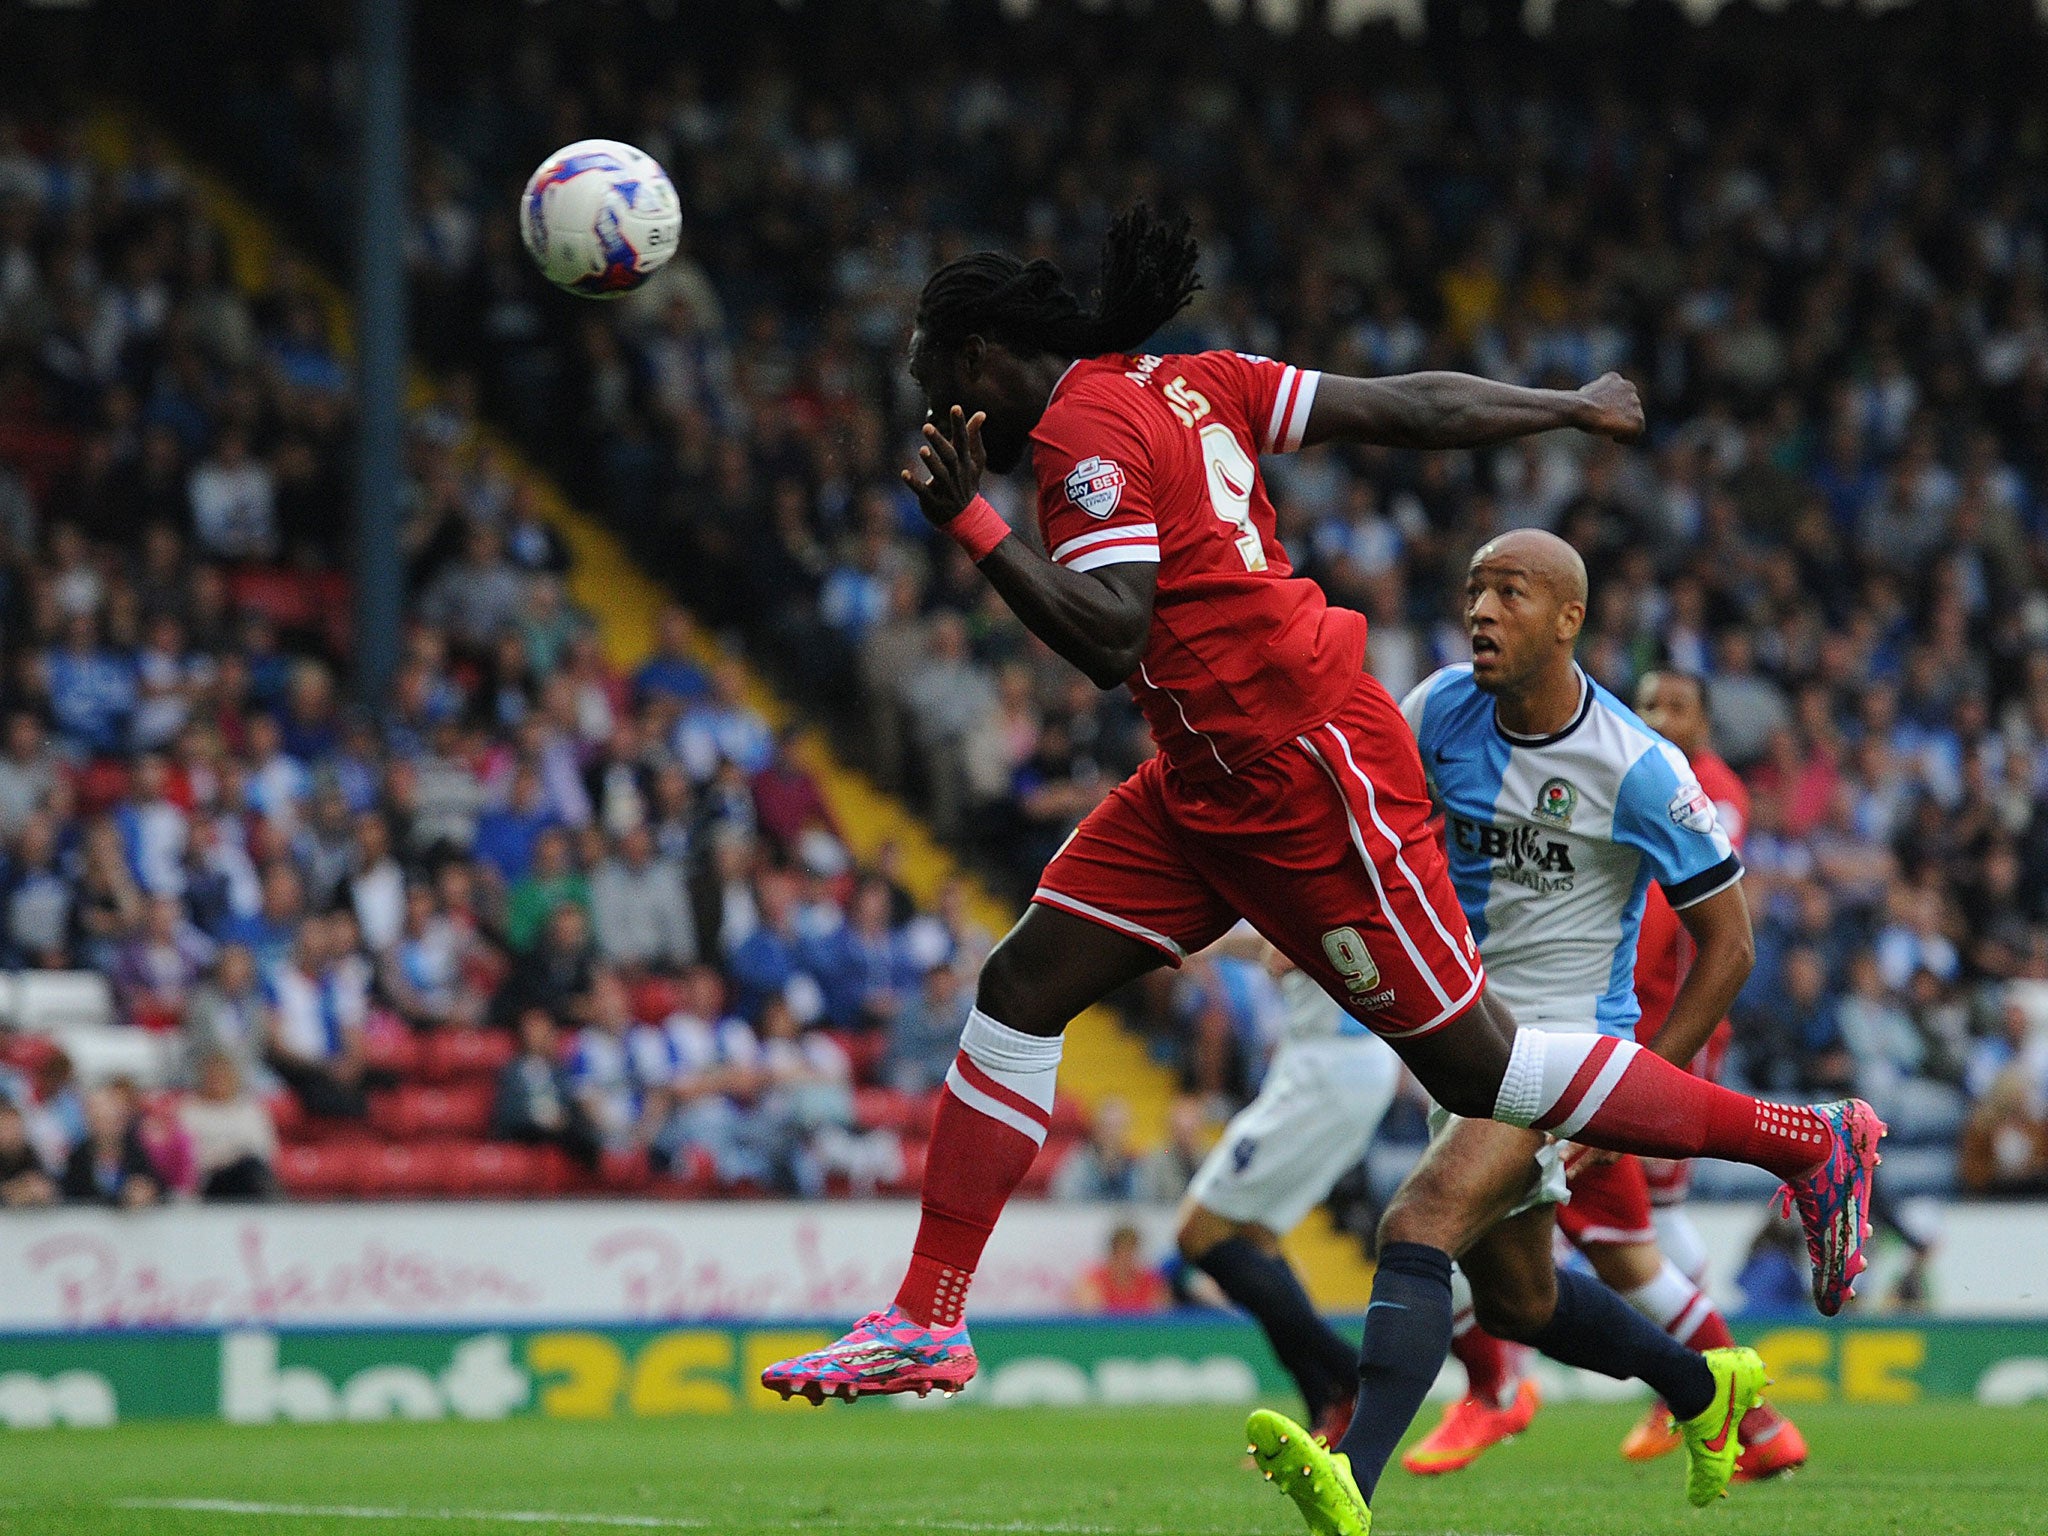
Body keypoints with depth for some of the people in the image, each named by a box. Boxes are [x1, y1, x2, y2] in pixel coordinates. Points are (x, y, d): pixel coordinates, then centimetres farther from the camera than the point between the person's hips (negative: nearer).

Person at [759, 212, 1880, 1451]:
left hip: (1304, 769, -10)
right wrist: (1575, 407, 20)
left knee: (1478, 1071, -3)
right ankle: (929, 1324, 7)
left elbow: (1109, 639, -25)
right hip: (1212, 781, 10)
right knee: (1020, 992, 4)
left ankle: (1808, 1143, 9)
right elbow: (1414, 408, 10)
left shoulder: (1089, 427, -15)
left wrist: (974, 524, -21)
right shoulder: (1186, 384, 9)